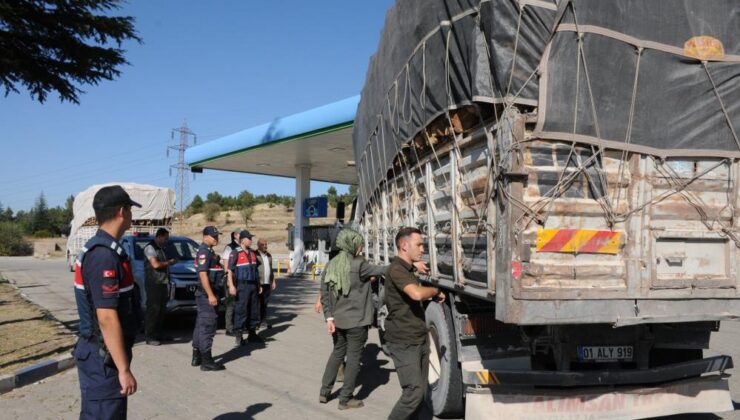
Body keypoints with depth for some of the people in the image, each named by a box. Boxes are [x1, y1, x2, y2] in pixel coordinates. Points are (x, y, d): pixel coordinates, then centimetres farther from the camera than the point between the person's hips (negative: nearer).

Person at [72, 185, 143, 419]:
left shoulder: (97, 248, 10)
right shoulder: (104, 254, -22)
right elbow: (106, 317, -26)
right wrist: (124, 369, -23)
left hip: (100, 352, 10)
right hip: (104, 357, -10)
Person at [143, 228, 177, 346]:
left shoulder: (161, 248, 19)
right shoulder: (150, 248, -10)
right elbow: (155, 264, -20)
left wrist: (169, 262, 8)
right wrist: (169, 262, -8)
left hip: (163, 283, 9)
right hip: (154, 284, -9)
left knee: (161, 309, 12)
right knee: (153, 310, -8)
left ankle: (158, 334, 20)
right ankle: (150, 337, -5)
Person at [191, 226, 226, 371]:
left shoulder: (209, 251, 16)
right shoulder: (204, 251, -15)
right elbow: (203, 274, -22)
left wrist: (214, 293, 23)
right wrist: (210, 295, -24)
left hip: (208, 293, 11)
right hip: (206, 294, -11)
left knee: (201, 324, 14)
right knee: (207, 325, -8)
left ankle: (197, 357, 23)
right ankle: (206, 361, -5)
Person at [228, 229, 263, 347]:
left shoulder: (252, 253, 14)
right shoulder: (236, 253, -8)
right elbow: (230, 270, -11)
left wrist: (259, 285, 20)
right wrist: (231, 286, -18)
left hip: (253, 285, 7)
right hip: (242, 286, -7)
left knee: (254, 310, 12)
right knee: (240, 310, -6)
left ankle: (252, 334, 23)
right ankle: (238, 336, 1)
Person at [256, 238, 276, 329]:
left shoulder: (269, 255, 18)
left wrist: (273, 281, 19)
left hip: (267, 283, 6)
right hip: (258, 283, -6)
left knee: (265, 302, 7)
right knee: (258, 302, -4)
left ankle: (264, 319, 14)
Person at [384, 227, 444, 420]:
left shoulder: (408, 270, 17)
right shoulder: (397, 270, -15)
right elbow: (417, 294, -31)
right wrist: (436, 291, -14)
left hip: (419, 339, 9)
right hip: (404, 342, -9)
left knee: (419, 391, 8)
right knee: (414, 391, -12)